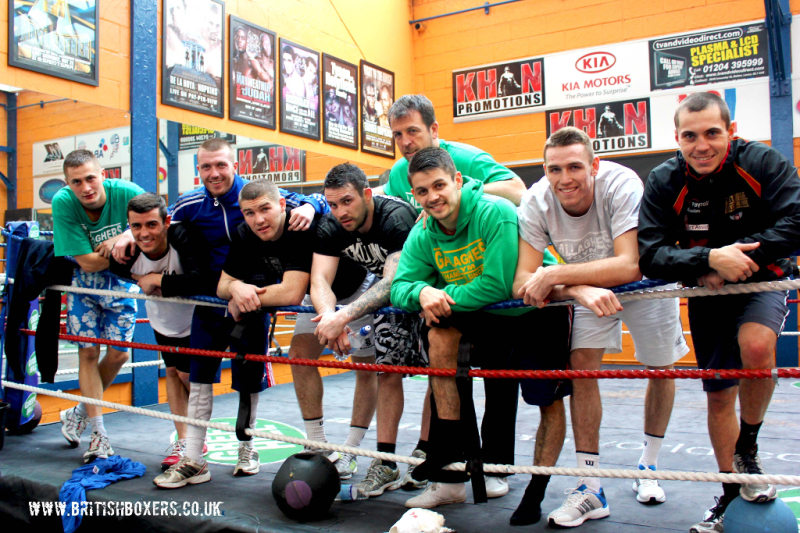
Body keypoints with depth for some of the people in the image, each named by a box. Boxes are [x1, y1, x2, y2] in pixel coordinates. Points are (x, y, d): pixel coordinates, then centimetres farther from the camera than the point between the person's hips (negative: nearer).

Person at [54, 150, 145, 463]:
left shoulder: (125, 192, -23)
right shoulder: (63, 202, -24)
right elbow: (88, 262, -24)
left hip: (120, 280, 1)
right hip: (82, 282, -1)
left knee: (118, 354, 2)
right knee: (88, 352, -3)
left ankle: (80, 413, 28)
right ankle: (98, 434, 8)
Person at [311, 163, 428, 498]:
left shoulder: (397, 217, -34)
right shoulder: (331, 228, -15)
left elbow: (394, 282, -43)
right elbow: (319, 280, -24)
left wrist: (344, 316, -53)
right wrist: (329, 315, -46)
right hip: (389, 297, 5)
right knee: (388, 369, -2)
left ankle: (425, 452, 2)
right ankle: (386, 464, 2)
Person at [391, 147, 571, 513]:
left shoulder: (495, 213, -28)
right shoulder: (423, 236, -8)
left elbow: (499, 285, -32)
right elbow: (400, 286, -10)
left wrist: (447, 297, -24)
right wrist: (422, 292, -32)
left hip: (541, 310, -4)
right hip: (488, 317, 4)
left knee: (549, 401, -3)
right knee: (439, 333, -21)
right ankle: (450, 471, -17)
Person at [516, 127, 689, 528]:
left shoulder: (622, 185, -37)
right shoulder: (536, 201, -28)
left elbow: (629, 266, -45)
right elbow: (523, 281, -32)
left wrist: (554, 275, -48)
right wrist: (579, 291, -48)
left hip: (647, 279, -1)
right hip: (587, 285, 1)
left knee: (660, 368, 8)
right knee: (580, 365, -14)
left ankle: (648, 464, 32)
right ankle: (590, 487, -5)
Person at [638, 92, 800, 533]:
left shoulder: (762, 163, -18)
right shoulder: (664, 182, -15)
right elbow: (650, 256, -22)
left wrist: (740, 256, -30)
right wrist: (710, 259, -37)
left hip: (763, 281, -2)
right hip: (707, 294, 2)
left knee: (755, 347, -33)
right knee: (718, 394, 8)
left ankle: (748, 448, -4)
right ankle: (732, 493, 29)